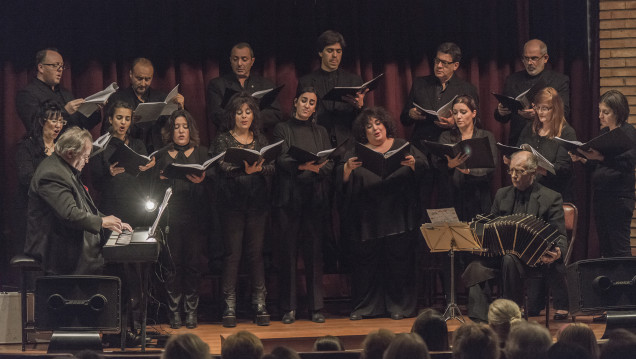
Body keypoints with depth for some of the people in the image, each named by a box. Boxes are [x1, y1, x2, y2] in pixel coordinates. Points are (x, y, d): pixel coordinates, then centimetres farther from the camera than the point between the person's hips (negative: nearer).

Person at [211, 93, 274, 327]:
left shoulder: (261, 140, 11)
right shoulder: (223, 140, 1)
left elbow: (271, 168, 1)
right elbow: (224, 167, -13)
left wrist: (258, 168, -21)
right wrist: (244, 169, -31)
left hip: (257, 202, 3)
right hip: (232, 201, -3)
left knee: (256, 252, 3)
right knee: (232, 253, -3)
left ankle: (259, 304, 7)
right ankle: (230, 306, 0)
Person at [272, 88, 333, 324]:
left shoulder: (321, 132, 17)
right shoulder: (282, 129, 8)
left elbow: (330, 163, 6)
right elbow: (281, 160, -7)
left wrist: (316, 168, -17)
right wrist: (302, 165, -26)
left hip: (315, 196, 2)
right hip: (289, 196, -2)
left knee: (315, 250, -1)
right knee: (289, 249, -3)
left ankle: (316, 307, 2)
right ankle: (289, 308, 0)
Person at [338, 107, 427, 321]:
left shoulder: (402, 147, 11)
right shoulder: (356, 153, 12)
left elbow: (423, 167, -1)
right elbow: (341, 182, 0)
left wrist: (413, 163, -23)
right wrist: (348, 168, -21)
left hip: (397, 219, -1)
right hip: (367, 220, 1)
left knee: (398, 260, -4)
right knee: (365, 262, -2)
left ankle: (399, 305, 3)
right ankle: (365, 306, 5)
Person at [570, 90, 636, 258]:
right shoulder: (604, 132, 16)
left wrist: (600, 157, -30)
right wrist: (582, 159, 4)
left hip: (618, 197, -8)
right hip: (600, 196, 8)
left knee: (619, 248, -9)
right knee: (605, 248, 10)